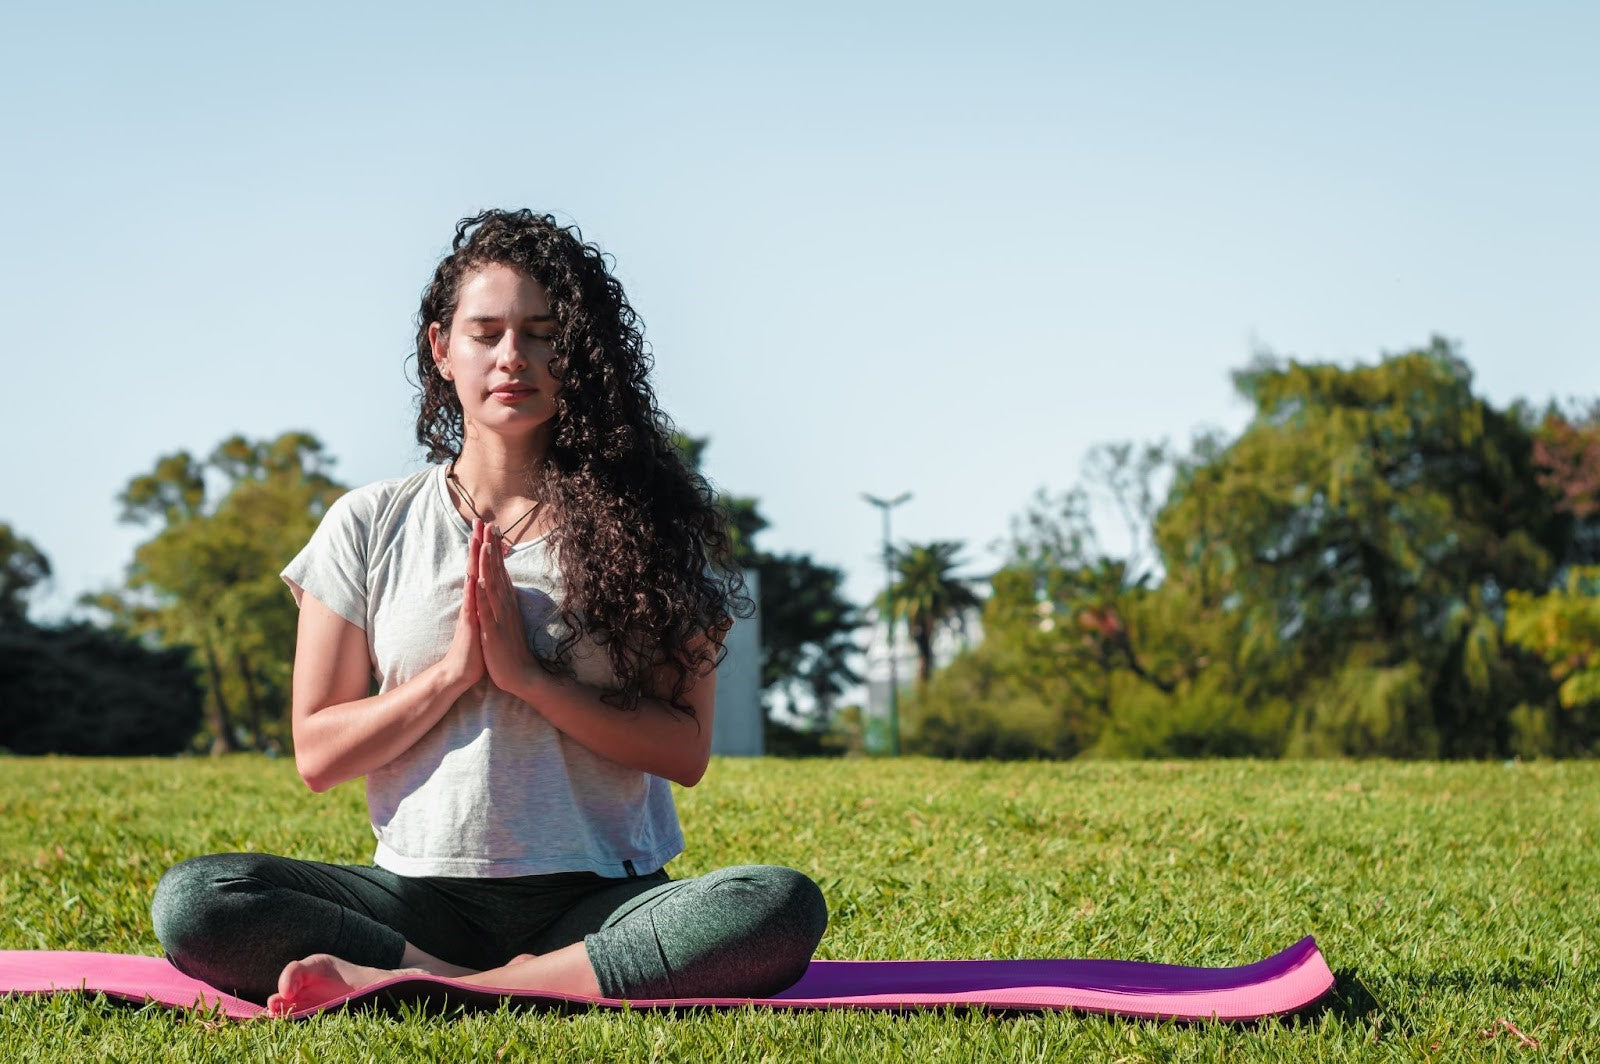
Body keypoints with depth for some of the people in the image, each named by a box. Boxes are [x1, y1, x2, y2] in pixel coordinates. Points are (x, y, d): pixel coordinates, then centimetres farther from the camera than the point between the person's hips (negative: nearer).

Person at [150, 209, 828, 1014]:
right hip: (421, 894, 1)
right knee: (191, 901, -25)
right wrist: (455, 671, -7)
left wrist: (527, 675, -10)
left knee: (781, 908, -33)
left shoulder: (643, 524, 6)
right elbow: (318, 755, 5)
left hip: (598, 897, 0)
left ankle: (405, 984, -30)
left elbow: (685, 750, -1)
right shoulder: (372, 525, 8)